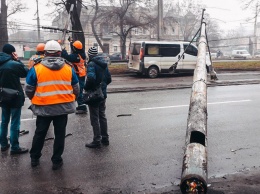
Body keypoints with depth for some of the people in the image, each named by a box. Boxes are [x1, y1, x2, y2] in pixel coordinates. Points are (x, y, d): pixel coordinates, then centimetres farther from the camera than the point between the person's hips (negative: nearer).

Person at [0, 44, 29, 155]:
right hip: (15, 97, -7)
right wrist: (18, 60, -1)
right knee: (15, 123, 1)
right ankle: (15, 147, 8)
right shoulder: (15, 64, -19)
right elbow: (26, 73, -2)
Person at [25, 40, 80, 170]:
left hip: (43, 108, 0)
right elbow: (76, 89, 7)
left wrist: (35, 100, 19)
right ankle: (57, 161, 19)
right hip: (63, 107, 1)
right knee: (59, 134, 12)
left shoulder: (36, 68, -7)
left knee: (40, 133, 17)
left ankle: (34, 158, 31)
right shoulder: (69, 68, 0)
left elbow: (28, 90, 0)